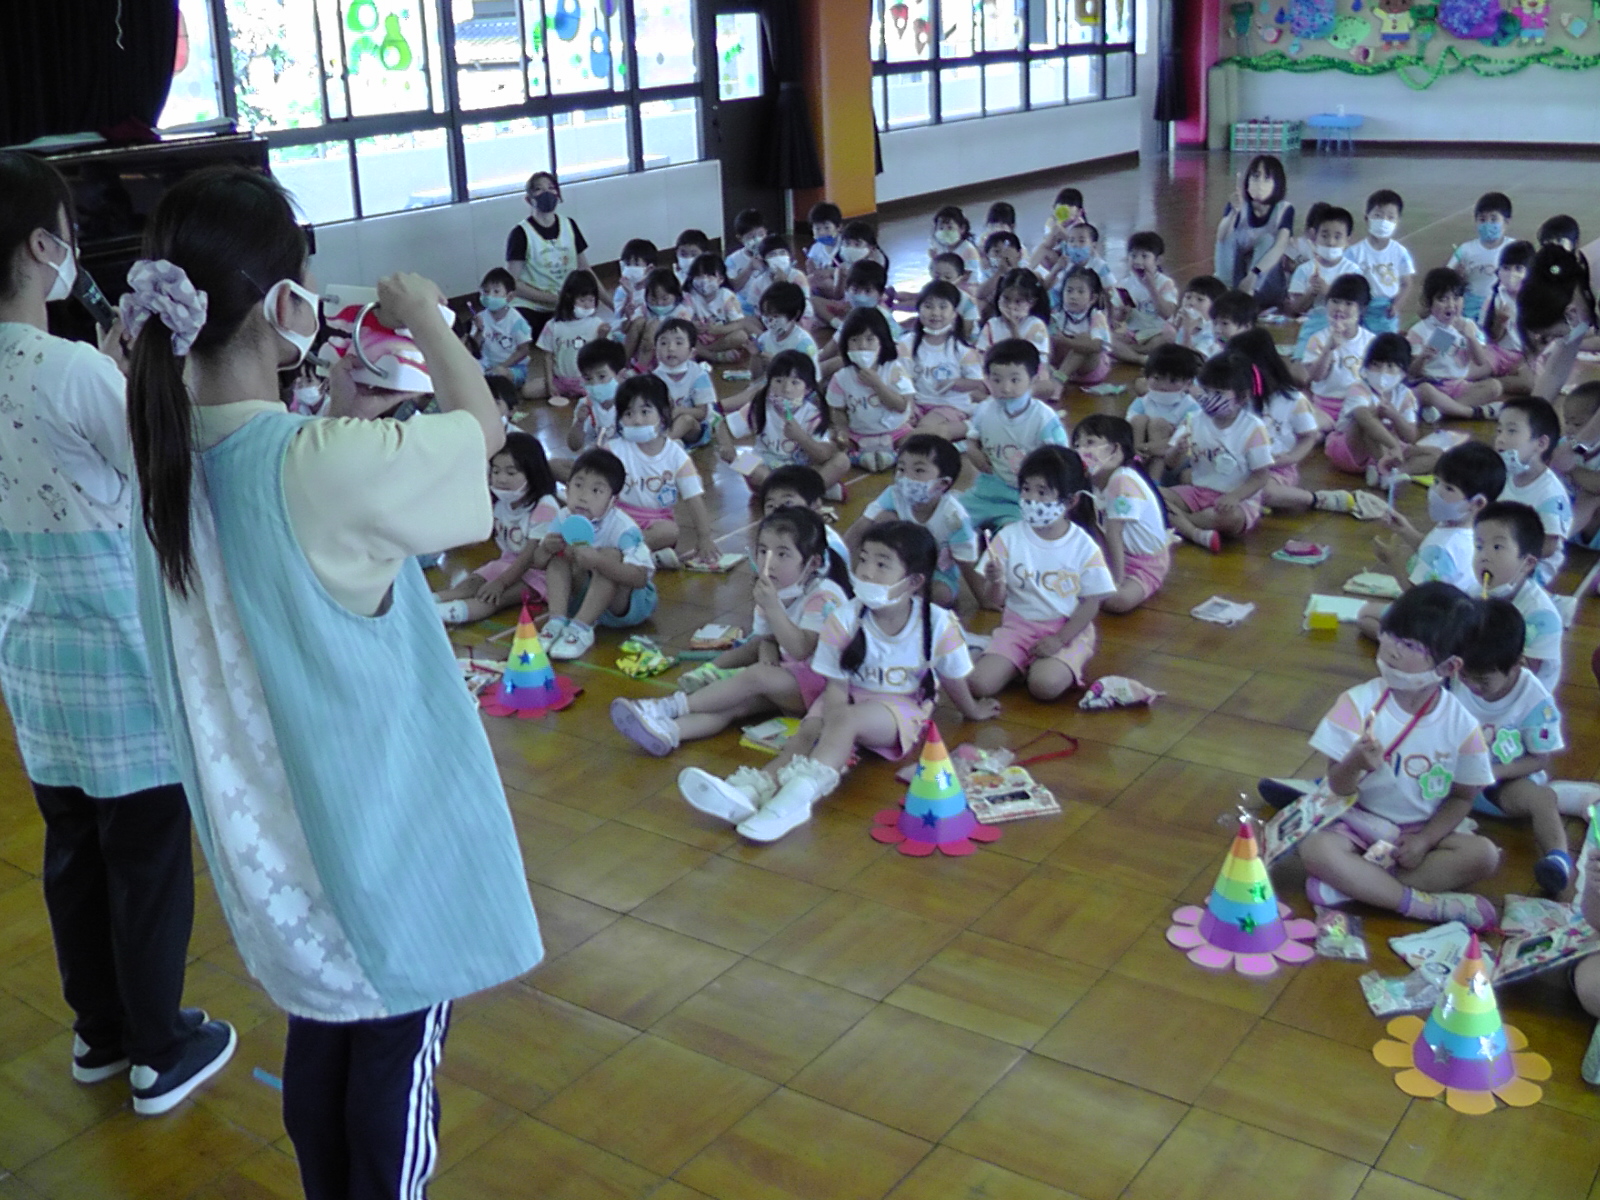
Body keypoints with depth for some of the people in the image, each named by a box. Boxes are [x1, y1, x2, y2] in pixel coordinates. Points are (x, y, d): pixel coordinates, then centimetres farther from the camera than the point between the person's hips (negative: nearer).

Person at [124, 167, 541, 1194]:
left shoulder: (173, 459, -6)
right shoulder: (321, 465, -28)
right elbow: (483, 428, -10)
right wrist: (427, 317, 3)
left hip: (271, 811, 7)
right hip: (380, 808, -7)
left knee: (321, 1033, 23)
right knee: (399, 1050, 12)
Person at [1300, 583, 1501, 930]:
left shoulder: (1461, 725, -9)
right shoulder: (1359, 703, -13)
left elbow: (1462, 797, 1)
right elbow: (1338, 786, -11)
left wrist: (1424, 841, -14)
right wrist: (1355, 764, -35)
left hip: (1422, 831, 2)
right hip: (1360, 822, -2)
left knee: (1484, 855, -25)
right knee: (1315, 850, -31)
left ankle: (1355, 885, -23)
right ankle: (1426, 905, -23)